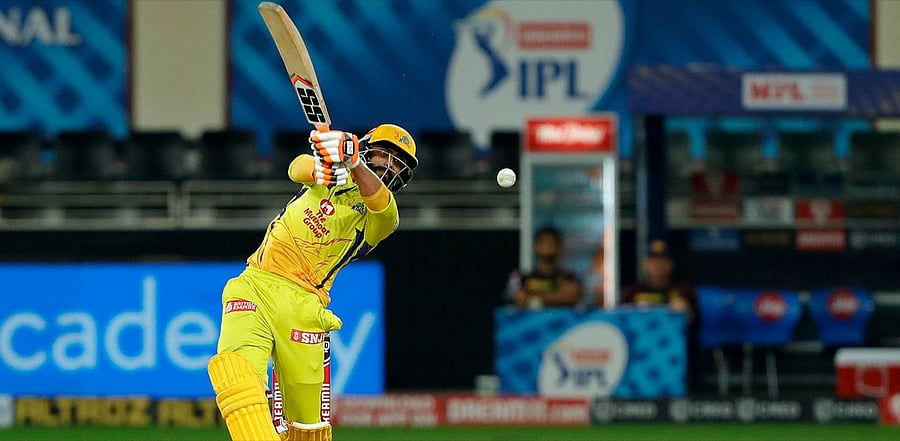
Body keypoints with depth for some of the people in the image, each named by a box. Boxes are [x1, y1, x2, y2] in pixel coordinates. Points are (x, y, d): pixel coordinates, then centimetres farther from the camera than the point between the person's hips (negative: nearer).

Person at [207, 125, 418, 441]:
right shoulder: (329, 178, 16)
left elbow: (379, 199, -16)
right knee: (235, 365, -27)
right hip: (254, 286, 0)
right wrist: (319, 166, -31)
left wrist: (351, 160, -36)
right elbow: (298, 168, -6)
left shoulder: (379, 220, 8)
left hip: (301, 306, 0)